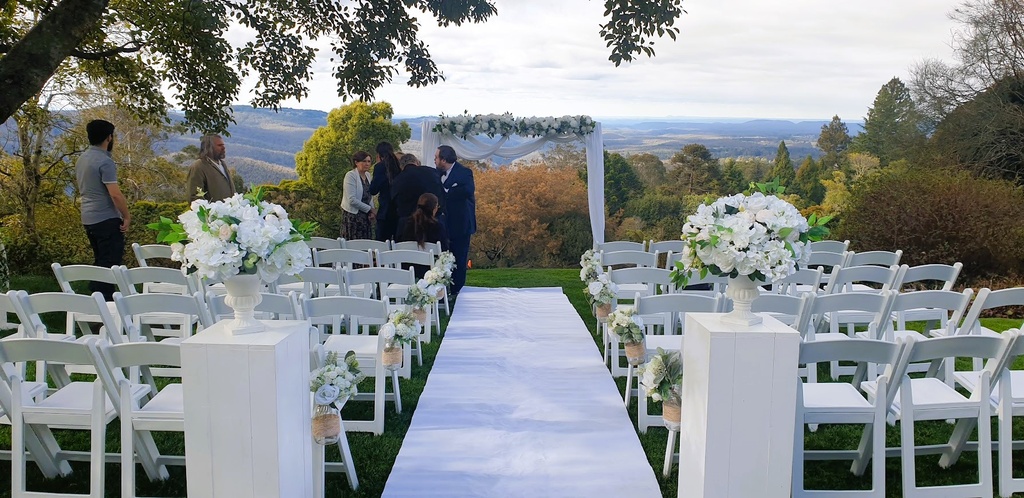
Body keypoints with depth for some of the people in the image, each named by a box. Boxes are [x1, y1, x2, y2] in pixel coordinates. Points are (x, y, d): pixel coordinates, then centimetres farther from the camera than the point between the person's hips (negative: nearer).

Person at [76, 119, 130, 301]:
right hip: (107, 219, -9)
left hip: (88, 218, 9)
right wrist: (127, 216, -11)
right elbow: (115, 194, -21)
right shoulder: (104, 162, -16)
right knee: (110, 264, -5)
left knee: (100, 262, 18)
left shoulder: (81, 159, 12)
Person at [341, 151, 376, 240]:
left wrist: (371, 211, 1)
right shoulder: (350, 175, -10)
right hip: (353, 215, -7)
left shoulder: (367, 176, 12)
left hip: (365, 215, 7)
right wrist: (370, 209, -13)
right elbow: (352, 200, -17)